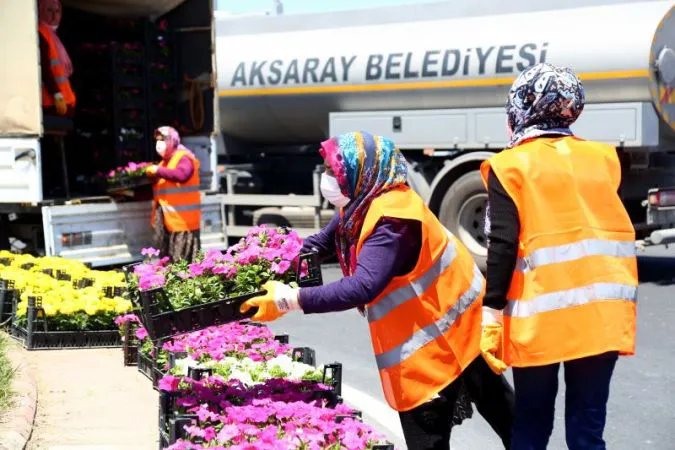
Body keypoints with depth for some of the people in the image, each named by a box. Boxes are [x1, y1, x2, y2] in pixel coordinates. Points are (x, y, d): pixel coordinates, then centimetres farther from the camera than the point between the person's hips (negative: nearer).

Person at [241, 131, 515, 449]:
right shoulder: (361, 204, 0)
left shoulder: (391, 218, -30)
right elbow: (322, 243, 13)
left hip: (442, 326, -9)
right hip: (426, 321, 9)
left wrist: (290, 299, -40)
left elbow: (362, 288, -40)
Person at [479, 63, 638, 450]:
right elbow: (610, 228, 16)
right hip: (603, 314, 3)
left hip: (540, 316, -3)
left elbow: (503, 244, -9)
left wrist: (491, 311, -6)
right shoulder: (603, 158, 10)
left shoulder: (510, 166, -3)